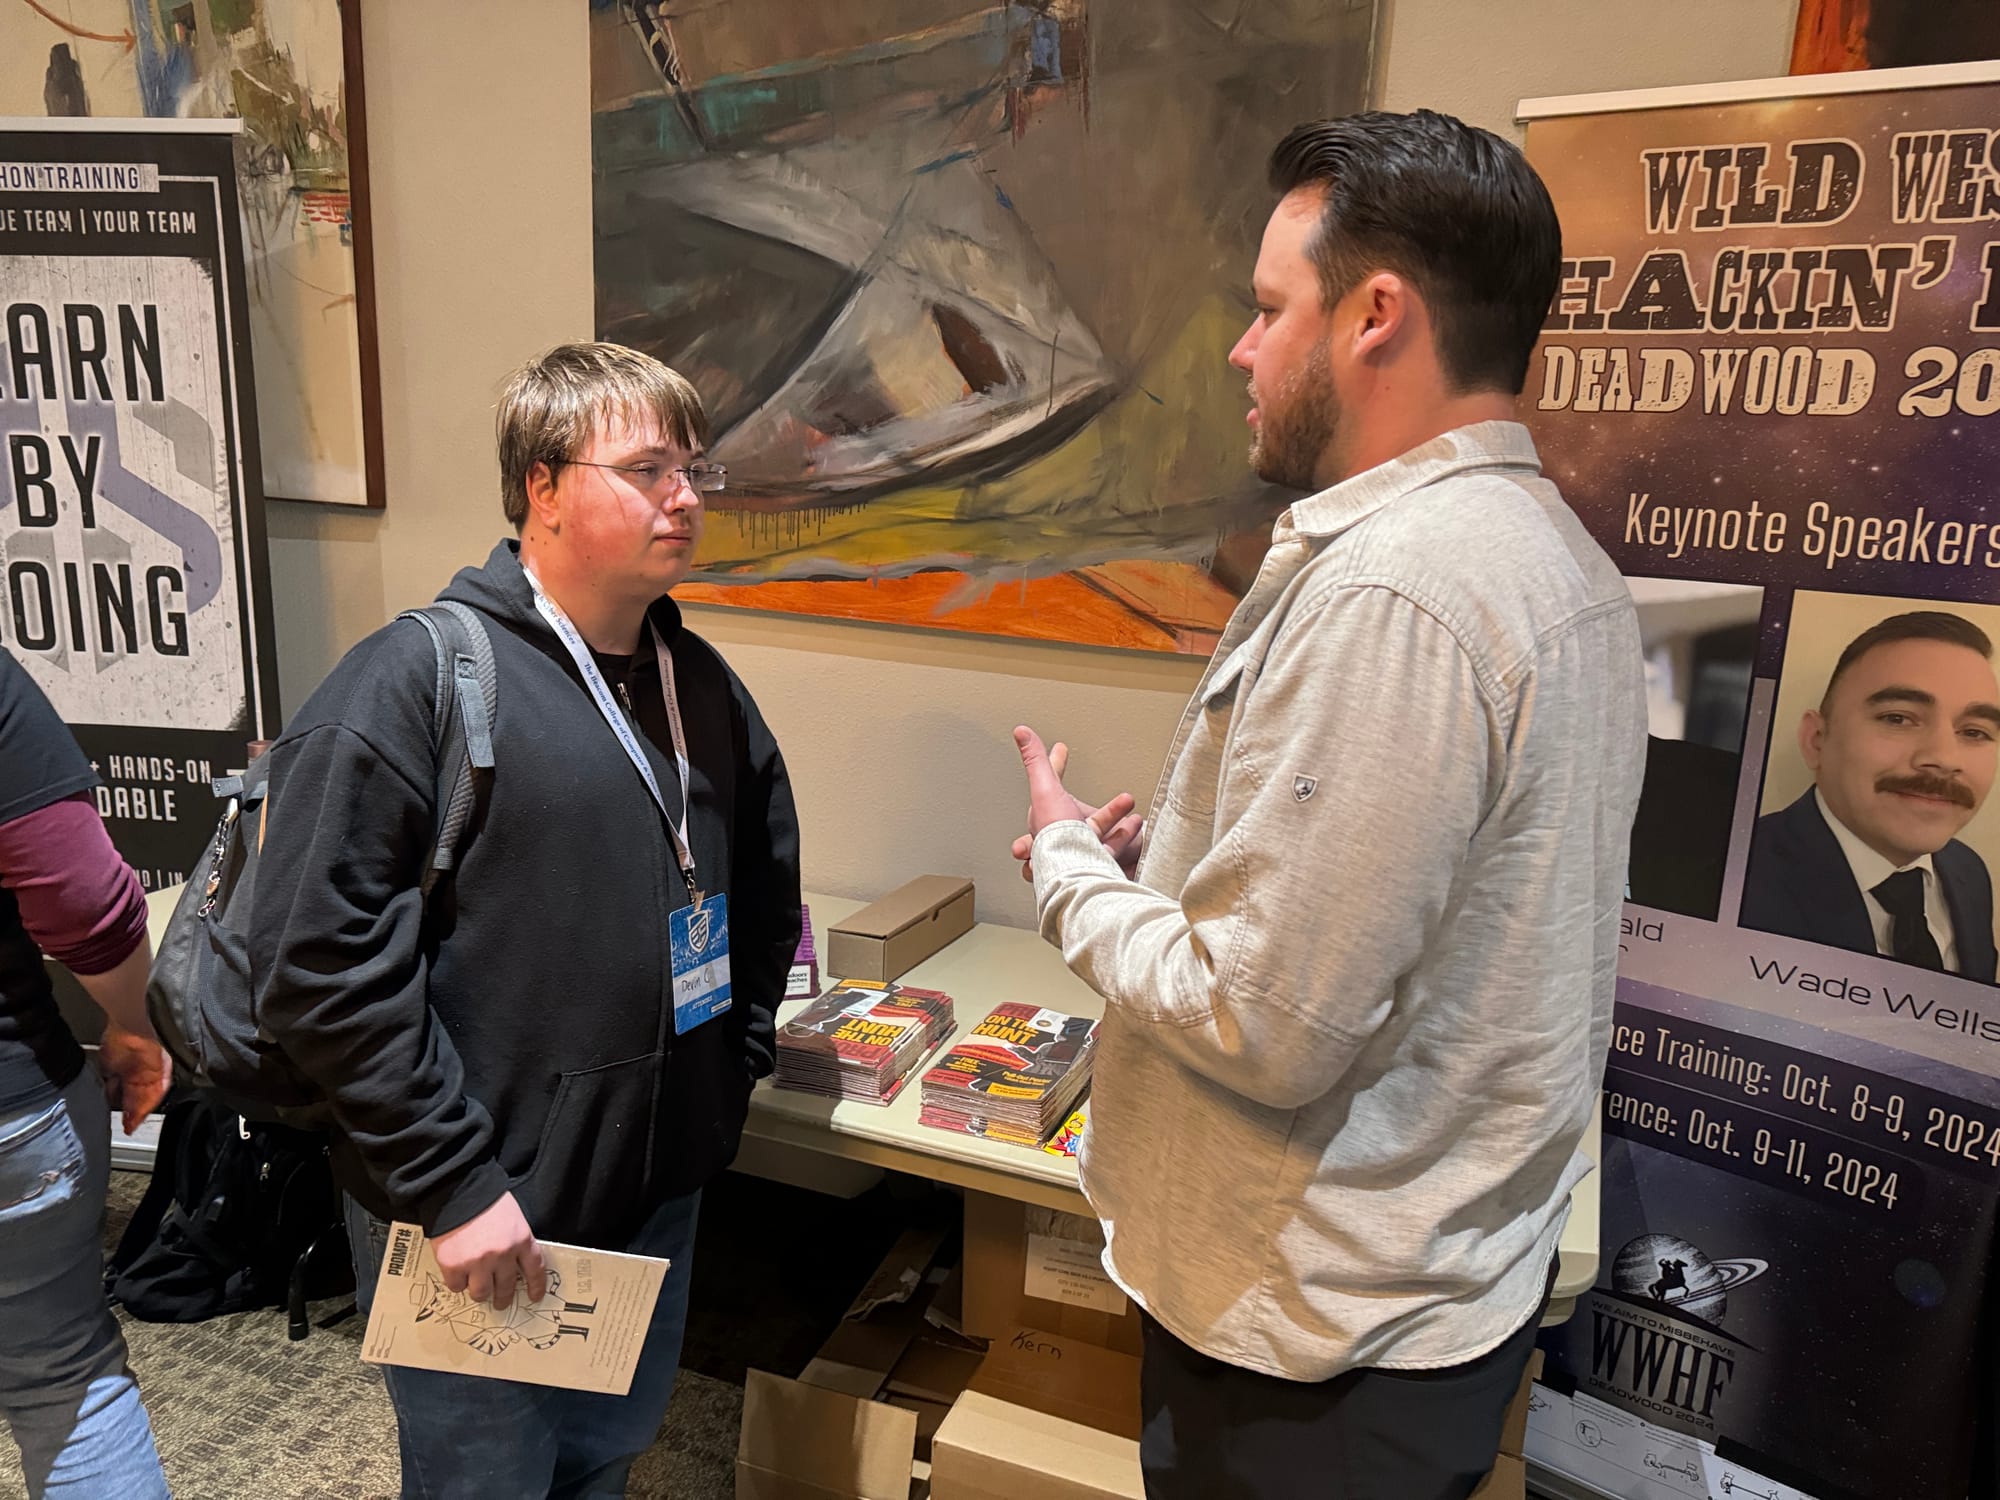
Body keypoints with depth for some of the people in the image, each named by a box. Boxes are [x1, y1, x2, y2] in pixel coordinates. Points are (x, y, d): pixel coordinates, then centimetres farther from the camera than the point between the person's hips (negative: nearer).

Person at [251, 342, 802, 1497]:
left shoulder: (705, 686, 5)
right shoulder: (416, 680, -16)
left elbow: (766, 885, 18)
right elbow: (319, 960, -19)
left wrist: (735, 1065, 12)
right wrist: (448, 1182, -18)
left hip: (661, 1190, 6)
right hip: (477, 1220, -6)